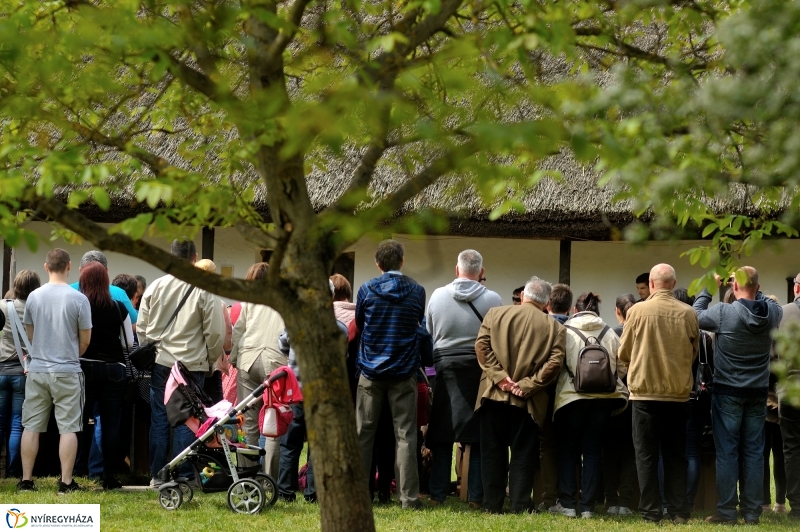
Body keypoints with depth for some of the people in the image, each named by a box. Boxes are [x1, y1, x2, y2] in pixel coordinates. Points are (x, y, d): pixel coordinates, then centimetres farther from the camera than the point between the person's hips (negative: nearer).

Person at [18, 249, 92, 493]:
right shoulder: (78, 299, -9)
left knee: (31, 427, 9)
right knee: (68, 428, 2)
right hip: (67, 372, -3)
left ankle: (26, 480, 10)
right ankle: (66, 482, 0)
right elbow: (85, 339, -2)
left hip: (37, 370, 3)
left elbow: (29, 333, 11)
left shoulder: (34, 297, -1)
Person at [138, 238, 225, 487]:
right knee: (186, 421, 2)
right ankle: (183, 476, 2)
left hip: (160, 362, 3)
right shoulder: (205, 290, -9)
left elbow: (141, 326, 7)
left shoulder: (156, 286, 1)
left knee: (159, 419, 9)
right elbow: (215, 332, -7)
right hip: (192, 364, -3)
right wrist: (211, 359, 9)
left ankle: (157, 475, 12)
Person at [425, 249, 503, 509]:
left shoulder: (437, 296, 1)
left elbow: (428, 334, 10)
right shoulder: (492, 299, -7)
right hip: (480, 369, -2)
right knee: (479, 437, 4)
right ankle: (476, 495, 3)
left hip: (445, 368, 2)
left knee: (442, 433, 8)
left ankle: (437, 493, 7)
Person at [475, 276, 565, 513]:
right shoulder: (554, 328, 0)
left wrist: (499, 376, -9)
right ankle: (519, 506, 1)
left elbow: (482, 345, -6)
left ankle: (492, 505, 9)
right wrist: (527, 385, -10)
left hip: (494, 395, 1)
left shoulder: (495, 314, 4)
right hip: (527, 402, -1)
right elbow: (555, 362, -10)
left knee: (493, 452, 9)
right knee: (522, 455, 6)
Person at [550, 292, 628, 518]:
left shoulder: (566, 331, -5)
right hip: (603, 398, 3)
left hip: (572, 396, -3)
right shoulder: (609, 334, 5)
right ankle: (587, 506, 5)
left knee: (568, 449, 10)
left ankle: (567, 503, 5)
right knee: (592, 451, 9)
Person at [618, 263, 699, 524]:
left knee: (647, 455, 5)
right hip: (678, 392, 2)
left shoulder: (638, 311, -10)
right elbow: (694, 353, 8)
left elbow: (623, 354, 0)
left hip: (645, 392, -2)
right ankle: (679, 511, 10)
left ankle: (651, 511, 3)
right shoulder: (688, 314, -5)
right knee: (676, 455, 11)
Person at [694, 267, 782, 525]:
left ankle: (726, 511, 0)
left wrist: (708, 288, 12)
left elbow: (697, 315, 2)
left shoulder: (723, 313, -17)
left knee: (727, 452, 0)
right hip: (758, 391, 3)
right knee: (754, 452, 7)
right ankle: (752, 511, 9)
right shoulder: (772, 312, -5)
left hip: (728, 392, -3)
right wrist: (754, 291, 15)